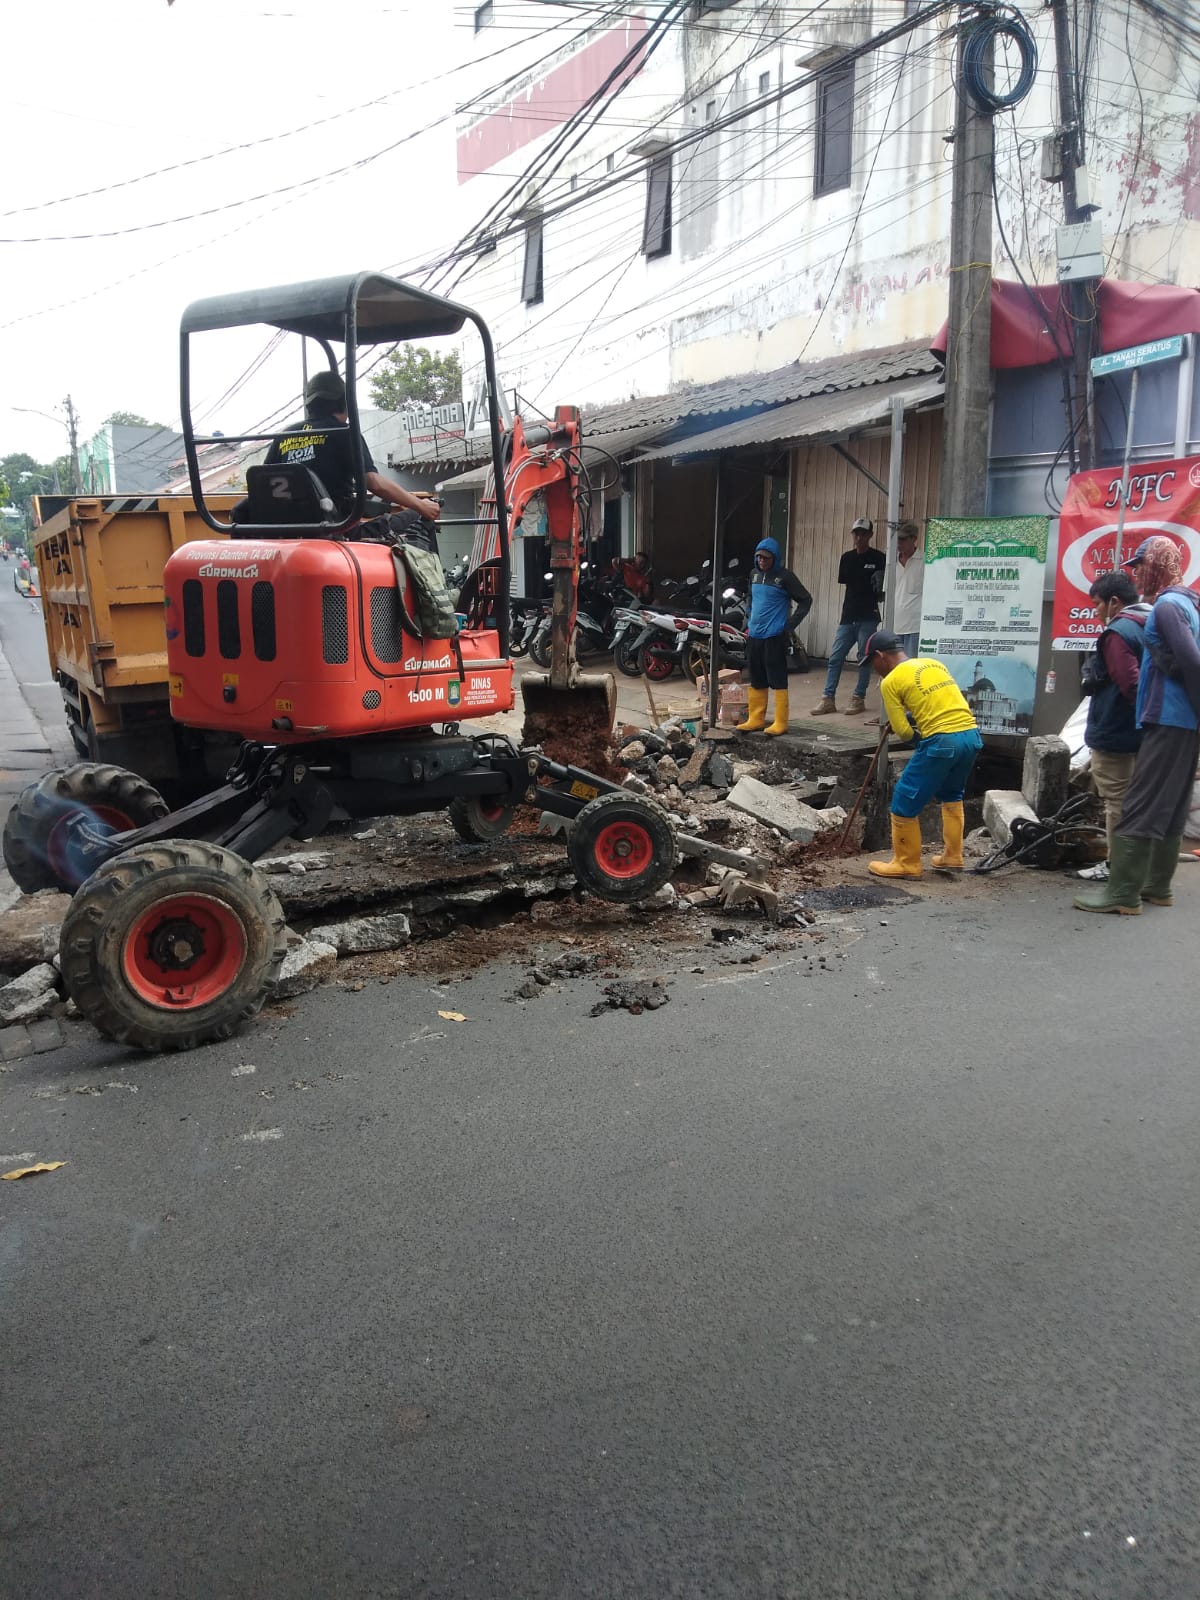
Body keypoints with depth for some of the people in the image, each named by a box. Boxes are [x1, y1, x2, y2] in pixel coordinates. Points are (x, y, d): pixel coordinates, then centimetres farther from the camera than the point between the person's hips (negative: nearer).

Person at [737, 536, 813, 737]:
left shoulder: (785, 577, -7)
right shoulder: (754, 574, 12)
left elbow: (805, 600, -3)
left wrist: (789, 626, -6)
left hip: (775, 637, -6)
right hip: (754, 636, 7)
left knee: (778, 681, -5)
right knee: (757, 681, 11)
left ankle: (780, 723, -2)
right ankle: (756, 720, 19)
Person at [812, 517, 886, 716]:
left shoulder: (879, 558, -3)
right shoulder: (847, 557, 10)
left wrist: (880, 587, -19)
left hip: (868, 617, -4)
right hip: (848, 616, 4)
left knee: (865, 659, 3)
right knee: (835, 657, 2)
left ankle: (859, 699, 11)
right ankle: (828, 698, 7)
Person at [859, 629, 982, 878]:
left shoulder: (891, 681, 0)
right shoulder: (933, 663, 19)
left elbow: (903, 732, -1)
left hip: (942, 742, -8)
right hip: (971, 735, 8)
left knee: (905, 801, 7)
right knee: (952, 795, 28)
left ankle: (906, 864, 15)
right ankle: (952, 857, 33)